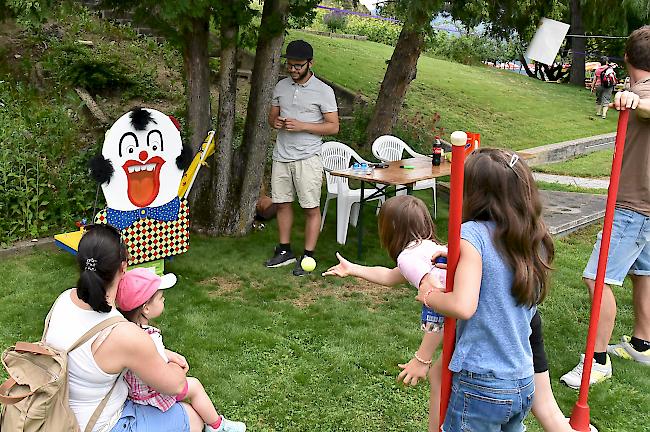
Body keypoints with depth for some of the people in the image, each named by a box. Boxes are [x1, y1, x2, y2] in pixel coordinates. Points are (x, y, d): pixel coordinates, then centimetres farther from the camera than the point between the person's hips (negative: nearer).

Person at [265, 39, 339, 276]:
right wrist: (275, 121, -6)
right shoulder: (281, 86, 9)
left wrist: (302, 126, -18)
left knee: (311, 208, -1)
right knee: (282, 203, 11)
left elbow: (333, 126, -7)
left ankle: (308, 256, 8)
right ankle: (284, 251, 24)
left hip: (307, 157, -5)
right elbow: (272, 115, 20)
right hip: (281, 156, 5)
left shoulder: (323, 91, -6)